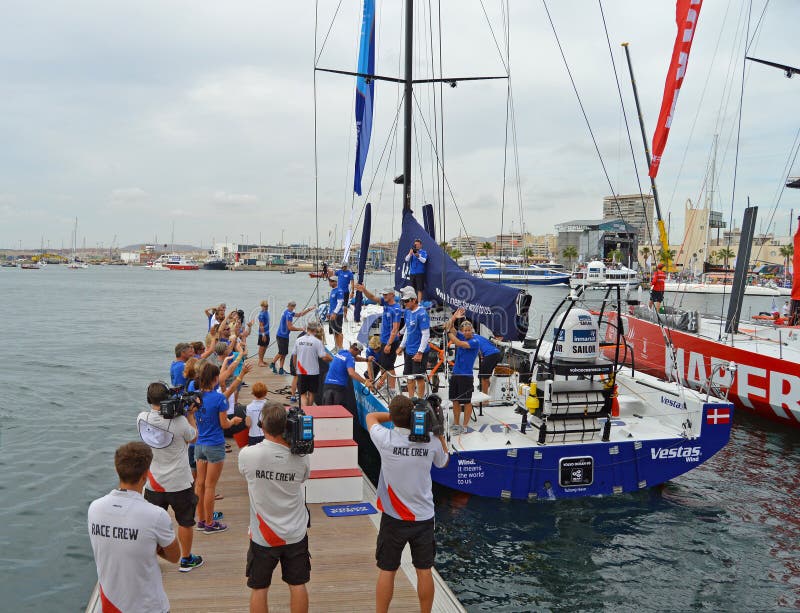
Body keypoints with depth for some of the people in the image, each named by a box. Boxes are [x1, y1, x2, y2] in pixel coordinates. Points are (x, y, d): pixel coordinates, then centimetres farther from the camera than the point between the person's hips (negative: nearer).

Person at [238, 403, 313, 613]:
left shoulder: (247, 455, -20)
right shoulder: (301, 456, -16)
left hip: (262, 535, -1)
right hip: (295, 533, 1)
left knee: (259, 588, 14)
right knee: (298, 585, 16)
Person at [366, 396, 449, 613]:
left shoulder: (385, 439, -17)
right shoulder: (431, 441, -12)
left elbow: (371, 416, 4)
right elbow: (444, 461, 11)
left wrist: (396, 416, 2)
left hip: (394, 518, -1)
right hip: (424, 517, 2)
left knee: (387, 571, 10)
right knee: (424, 570, 13)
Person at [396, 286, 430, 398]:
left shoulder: (421, 314, -18)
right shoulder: (407, 312, 7)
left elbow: (426, 335, -19)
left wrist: (420, 352, -20)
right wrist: (401, 346, 18)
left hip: (419, 352, -8)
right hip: (409, 351, 8)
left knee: (419, 377, 1)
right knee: (410, 377, 14)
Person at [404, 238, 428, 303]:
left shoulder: (423, 252, 2)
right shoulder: (411, 251, 13)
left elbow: (424, 260, -13)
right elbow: (406, 259, 2)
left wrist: (418, 256, -30)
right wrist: (410, 253, -17)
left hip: (420, 273, -4)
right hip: (412, 273, 4)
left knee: (419, 289, -9)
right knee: (413, 289, 10)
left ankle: (419, 302, -10)